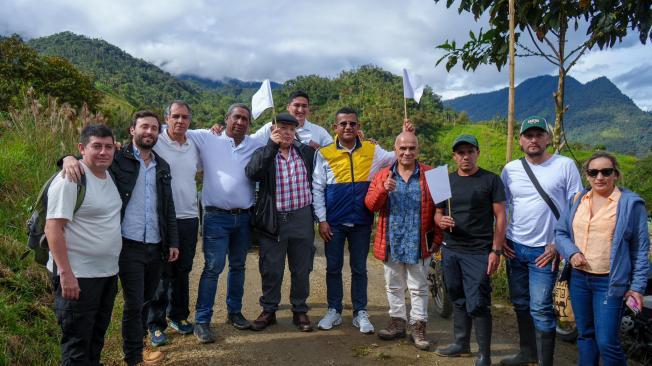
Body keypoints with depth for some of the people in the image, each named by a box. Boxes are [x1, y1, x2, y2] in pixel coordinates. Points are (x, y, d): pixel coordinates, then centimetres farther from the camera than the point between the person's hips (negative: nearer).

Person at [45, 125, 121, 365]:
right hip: (78, 275, -8)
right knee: (77, 345, 4)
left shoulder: (111, 176, 8)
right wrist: (65, 273, -24)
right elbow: (53, 228, -20)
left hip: (108, 273, 8)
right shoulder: (69, 181, -16)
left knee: (96, 339, 21)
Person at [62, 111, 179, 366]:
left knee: (147, 300, 17)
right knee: (134, 303, 2)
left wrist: (173, 241, 11)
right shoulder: (118, 158, -3)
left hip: (156, 246, 5)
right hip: (130, 245, -5)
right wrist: (70, 158, -28)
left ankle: (137, 344, 37)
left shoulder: (162, 166, 12)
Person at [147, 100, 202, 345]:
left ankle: (178, 315, 32)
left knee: (183, 271, 15)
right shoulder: (155, 143, -8)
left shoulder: (193, 146, 10)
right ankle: (155, 324, 18)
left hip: (189, 217, 5)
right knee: (162, 272, 3)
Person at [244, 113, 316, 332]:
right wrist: (271, 145, -25)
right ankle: (268, 311, 25)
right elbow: (252, 173, -21)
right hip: (273, 221, -2)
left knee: (301, 269, 11)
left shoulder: (306, 152, 4)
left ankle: (300, 311, 26)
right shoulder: (263, 154, -2)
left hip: (302, 219, 2)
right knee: (271, 270, 7)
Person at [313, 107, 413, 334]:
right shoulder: (324, 154, -1)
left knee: (359, 269, 10)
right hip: (333, 222, -1)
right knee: (333, 268, 10)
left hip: (361, 221, 1)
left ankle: (360, 313, 22)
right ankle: (334, 311, 24)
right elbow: (317, 189, 0)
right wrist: (322, 220, -4)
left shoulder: (371, 151, 4)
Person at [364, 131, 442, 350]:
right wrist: (383, 189, -20)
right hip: (391, 243, 3)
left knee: (419, 287, 8)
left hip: (419, 244, -3)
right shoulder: (383, 175, 5)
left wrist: (437, 238, -5)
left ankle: (418, 328, 18)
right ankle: (397, 322, 29)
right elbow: (370, 205, -2)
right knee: (394, 286, 15)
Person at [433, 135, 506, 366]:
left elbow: (500, 216, -4)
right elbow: (437, 213, 15)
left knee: (477, 304, -5)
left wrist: (496, 251, -10)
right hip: (450, 250, 5)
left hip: (479, 252, -5)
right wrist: (441, 221, -10)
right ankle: (461, 343, 30)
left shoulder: (491, 180, -3)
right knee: (458, 300, 15)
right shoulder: (446, 180, 10)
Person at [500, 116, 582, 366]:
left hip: (545, 251, -4)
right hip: (514, 248, 4)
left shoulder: (565, 166, -6)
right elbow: (500, 206, 12)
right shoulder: (510, 169, 4)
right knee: (520, 305, 15)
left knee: (540, 309, -6)